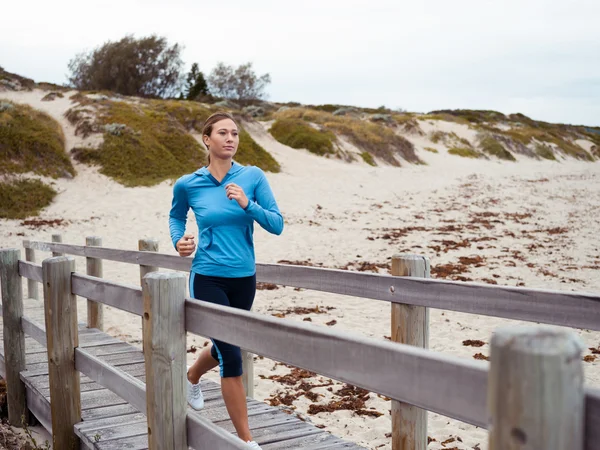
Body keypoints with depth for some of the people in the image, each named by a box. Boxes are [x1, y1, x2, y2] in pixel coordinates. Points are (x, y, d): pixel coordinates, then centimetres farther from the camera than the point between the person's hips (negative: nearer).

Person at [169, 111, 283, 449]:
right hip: (208, 279, -3)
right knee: (232, 357, -8)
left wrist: (247, 204, -23)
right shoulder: (188, 184, -5)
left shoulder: (253, 177, -5)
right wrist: (179, 241, -4)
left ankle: (192, 378, 59)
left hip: (244, 279, 3)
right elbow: (176, 216, 16)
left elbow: (277, 225, -7)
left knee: (224, 347, 24)